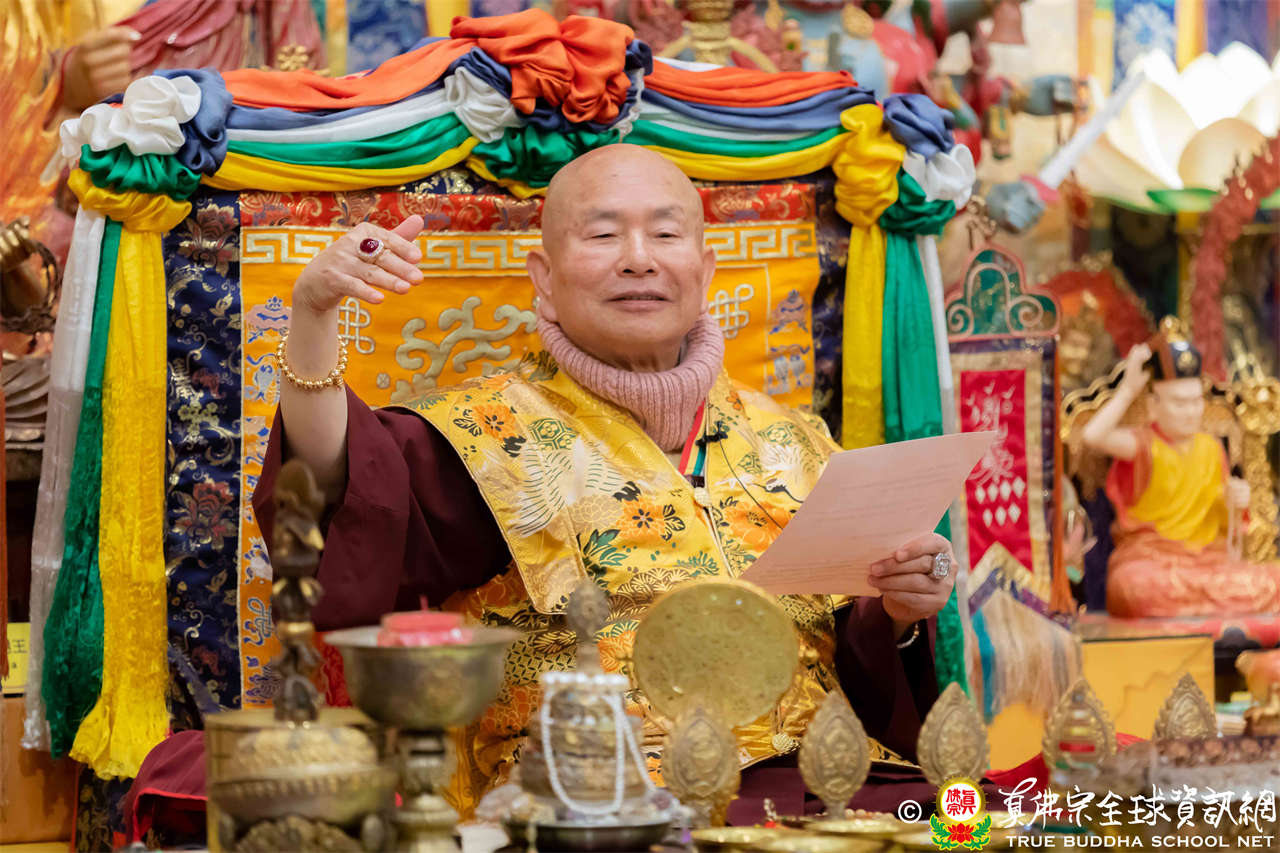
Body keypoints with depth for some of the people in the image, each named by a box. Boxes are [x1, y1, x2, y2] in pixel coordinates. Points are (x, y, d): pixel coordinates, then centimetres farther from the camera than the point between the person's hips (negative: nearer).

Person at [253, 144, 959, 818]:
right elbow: (345, 499, -14)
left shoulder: (788, 443, 21)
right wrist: (313, 317, -26)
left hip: (821, 777, 5)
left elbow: (863, 670, 20)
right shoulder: (492, 435, 7)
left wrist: (898, 612, -2)